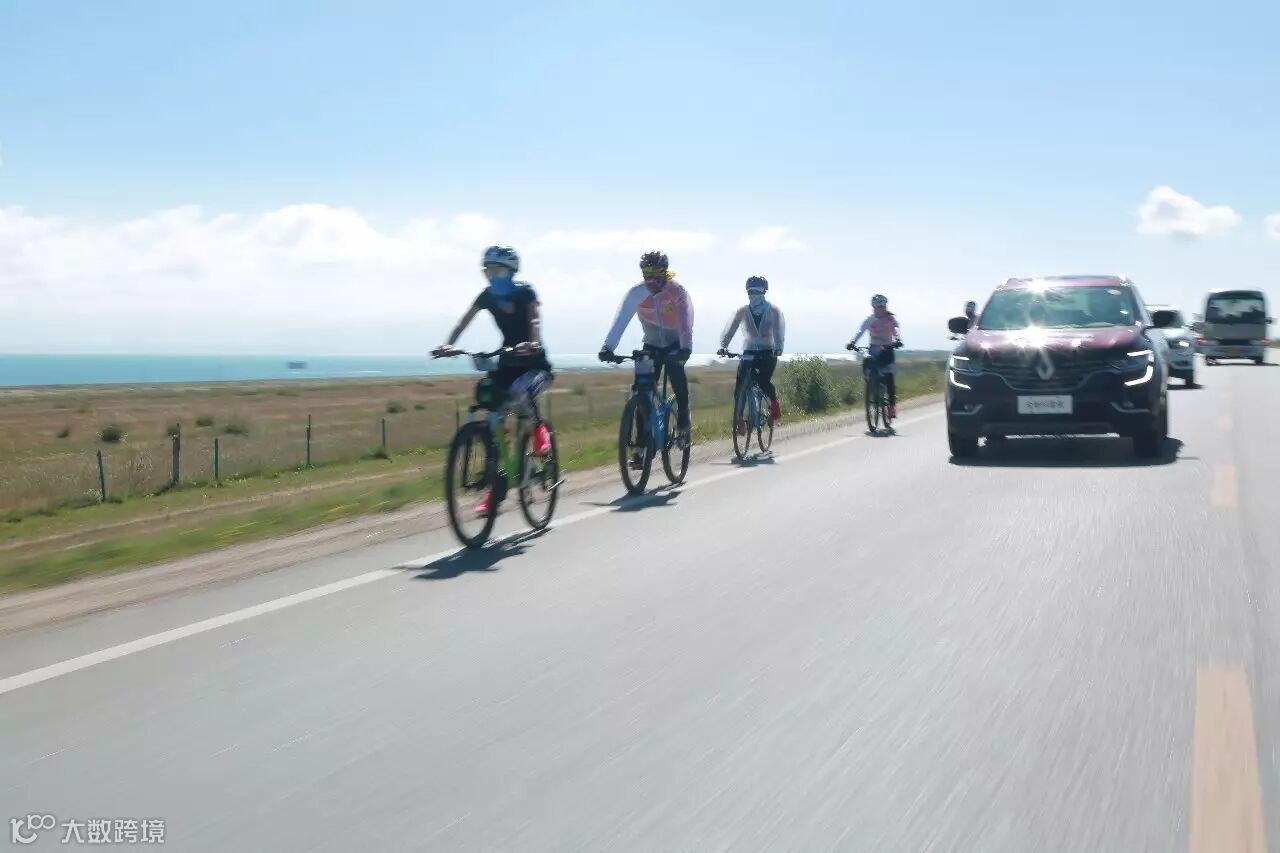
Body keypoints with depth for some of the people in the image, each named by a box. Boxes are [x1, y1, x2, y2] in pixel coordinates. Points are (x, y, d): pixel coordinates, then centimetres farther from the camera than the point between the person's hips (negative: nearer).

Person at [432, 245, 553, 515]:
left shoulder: (524, 292, -12)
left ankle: (539, 429, -7)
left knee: (521, 390, -38)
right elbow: (464, 322, -11)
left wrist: (533, 344, -49)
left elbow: (535, 319, -29)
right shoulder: (487, 296, 0)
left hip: (534, 362, -5)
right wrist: (448, 345, -29)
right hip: (507, 361, 5)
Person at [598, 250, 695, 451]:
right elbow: (621, 320, -27)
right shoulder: (636, 293, -17)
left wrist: (685, 348, -52)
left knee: (676, 374, -32)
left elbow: (686, 319, -36)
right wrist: (607, 347, -42)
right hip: (652, 346, 3)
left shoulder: (677, 290, -23)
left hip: (676, 344, -3)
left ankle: (683, 425, -14)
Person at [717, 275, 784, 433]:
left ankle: (774, 404, 4)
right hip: (749, 353, 2)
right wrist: (723, 346, -33)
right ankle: (741, 419, 0)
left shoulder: (773, 311, -6)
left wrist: (778, 348, -40)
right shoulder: (742, 311, -2)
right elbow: (730, 328, -15)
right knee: (739, 387, -14)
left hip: (768, 353, -2)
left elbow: (779, 330, -21)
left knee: (763, 381, -26)